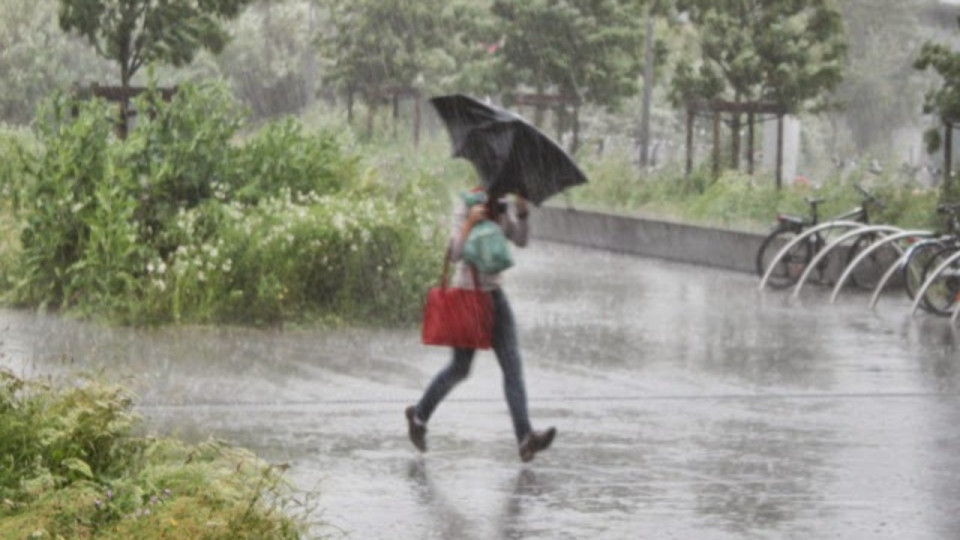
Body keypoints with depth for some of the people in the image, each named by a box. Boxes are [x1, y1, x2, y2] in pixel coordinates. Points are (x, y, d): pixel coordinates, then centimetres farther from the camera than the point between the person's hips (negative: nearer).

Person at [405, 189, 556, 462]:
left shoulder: (503, 210, 6)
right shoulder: (465, 207, -10)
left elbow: (521, 240, -9)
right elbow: (455, 254, -19)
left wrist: (522, 210, -21)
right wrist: (470, 222, -29)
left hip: (494, 294, 5)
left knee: (512, 365, -8)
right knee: (460, 368, 5)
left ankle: (525, 437, -16)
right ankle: (418, 415, 30)